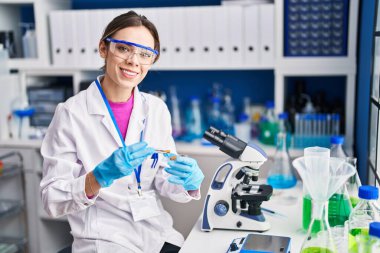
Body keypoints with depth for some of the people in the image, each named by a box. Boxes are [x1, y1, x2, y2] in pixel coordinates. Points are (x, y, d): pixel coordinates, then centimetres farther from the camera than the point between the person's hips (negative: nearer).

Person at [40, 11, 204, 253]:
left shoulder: (157, 109, 0)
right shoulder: (71, 113, -12)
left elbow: (164, 182, 3)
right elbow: (53, 200, -12)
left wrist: (189, 179, -18)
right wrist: (101, 175, -28)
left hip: (158, 233, 4)